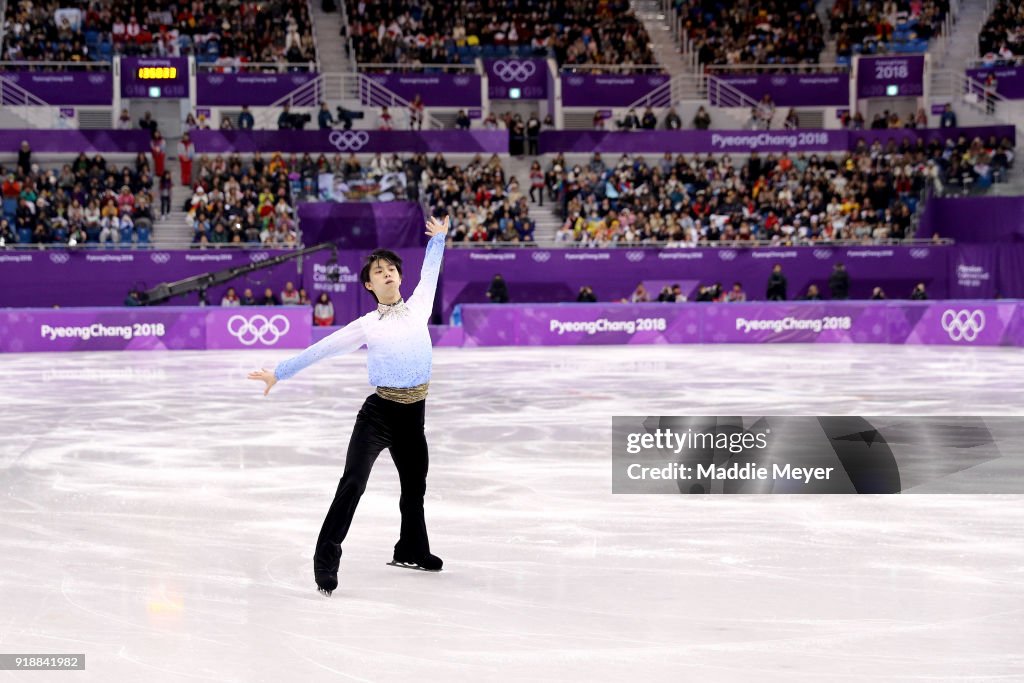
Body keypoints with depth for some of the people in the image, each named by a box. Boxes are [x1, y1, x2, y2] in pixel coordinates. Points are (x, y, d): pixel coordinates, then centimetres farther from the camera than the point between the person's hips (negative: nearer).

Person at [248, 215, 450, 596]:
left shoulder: (418, 308, 9)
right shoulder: (366, 326, 1)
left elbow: (429, 274, 27)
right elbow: (320, 350, 3)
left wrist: (438, 238, 37)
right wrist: (279, 373, 1)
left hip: (412, 416, 4)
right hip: (379, 412, -4)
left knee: (415, 488, 20)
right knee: (352, 484, -16)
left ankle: (411, 552, 40)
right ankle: (326, 560, -17)